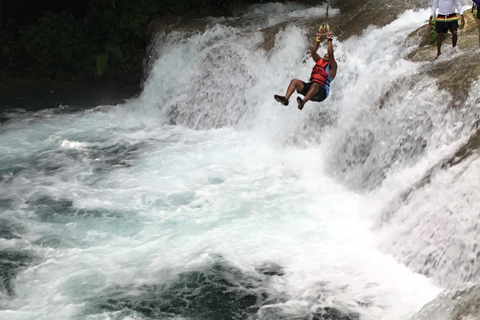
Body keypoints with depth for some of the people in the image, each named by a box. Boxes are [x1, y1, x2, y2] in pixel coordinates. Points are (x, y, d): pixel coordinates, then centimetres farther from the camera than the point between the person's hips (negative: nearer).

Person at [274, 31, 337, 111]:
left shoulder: (332, 66, 5)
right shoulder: (319, 61, 23)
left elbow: (330, 54, -11)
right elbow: (313, 52, 10)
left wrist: (329, 40, -12)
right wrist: (318, 39, 5)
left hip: (321, 92, -7)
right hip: (310, 87, 7)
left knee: (315, 85, -41)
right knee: (295, 81, -15)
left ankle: (303, 102, -64)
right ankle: (285, 99, -37)